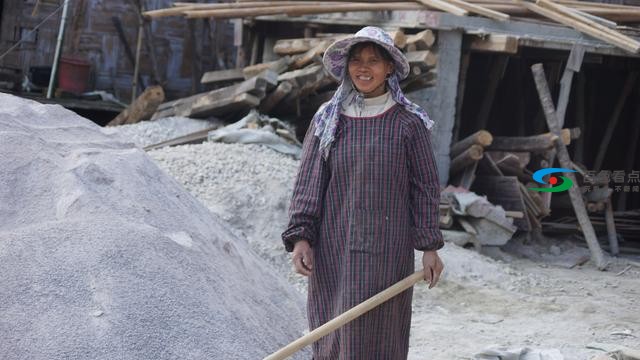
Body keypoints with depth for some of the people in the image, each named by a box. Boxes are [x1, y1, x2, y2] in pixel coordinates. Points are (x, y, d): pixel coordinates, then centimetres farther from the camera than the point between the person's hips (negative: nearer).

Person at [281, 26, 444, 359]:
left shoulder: (408, 123, -2)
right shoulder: (328, 119, 3)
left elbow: (425, 186, 1)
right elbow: (308, 181, 1)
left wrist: (430, 247, -2)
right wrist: (300, 237, -8)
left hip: (387, 248, -2)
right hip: (334, 247, 2)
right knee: (333, 333, 6)